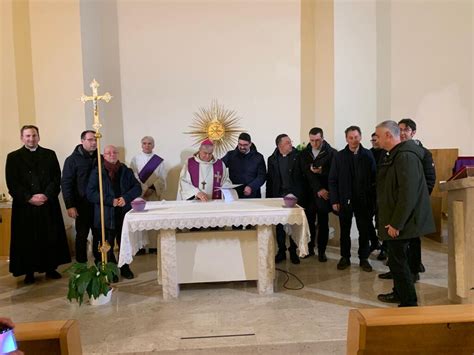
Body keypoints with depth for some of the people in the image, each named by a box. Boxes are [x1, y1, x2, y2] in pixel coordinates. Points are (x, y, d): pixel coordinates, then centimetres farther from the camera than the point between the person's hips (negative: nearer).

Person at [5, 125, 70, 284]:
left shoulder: (50, 155, 9)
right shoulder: (13, 157, 5)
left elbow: (57, 178, 3)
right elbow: (12, 183, -2)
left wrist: (46, 195, -11)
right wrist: (29, 198, -13)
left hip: (49, 204, 1)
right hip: (25, 206, -1)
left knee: (51, 237, 5)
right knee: (27, 239, 3)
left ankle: (51, 268, 18)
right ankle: (29, 272, 15)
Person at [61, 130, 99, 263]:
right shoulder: (72, 159, -2)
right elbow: (66, 183, -6)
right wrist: (70, 206, -13)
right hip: (82, 205, -3)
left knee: (99, 234, 6)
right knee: (82, 236, 6)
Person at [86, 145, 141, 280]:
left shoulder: (126, 171, 9)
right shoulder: (97, 172, 0)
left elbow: (137, 187, 4)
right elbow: (90, 193, -8)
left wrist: (126, 198, -14)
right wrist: (110, 201, -17)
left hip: (125, 214, 3)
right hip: (106, 216, -2)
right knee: (108, 246, 5)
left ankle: (125, 268, 29)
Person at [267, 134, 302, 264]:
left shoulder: (297, 156, -2)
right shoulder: (272, 159, 4)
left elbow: (301, 176, -3)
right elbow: (269, 180, 6)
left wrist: (300, 194, -13)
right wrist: (269, 197, 2)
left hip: (294, 195, -2)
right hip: (278, 195, 2)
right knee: (279, 225, 8)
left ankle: (293, 251, 20)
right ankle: (281, 251, 21)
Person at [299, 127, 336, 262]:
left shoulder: (331, 152, -2)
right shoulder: (304, 153, 5)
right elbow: (307, 173, -4)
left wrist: (321, 171, -21)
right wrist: (318, 189, -12)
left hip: (324, 194, -2)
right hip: (309, 193, 2)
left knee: (323, 223, 5)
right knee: (309, 222, 8)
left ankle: (322, 251, 15)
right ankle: (309, 248, 22)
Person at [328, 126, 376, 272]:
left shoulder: (368, 155, 0)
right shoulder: (339, 156, 1)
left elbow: (374, 178, -2)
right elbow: (332, 180, 1)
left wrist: (372, 199, -9)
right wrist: (334, 200, -5)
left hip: (363, 200, 0)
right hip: (344, 200, 0)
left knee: (364, 231, 8)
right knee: (345, 231, 10)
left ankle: (363, 258, 22)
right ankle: (345, 257, 24)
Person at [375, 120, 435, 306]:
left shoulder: (406, 156, -20)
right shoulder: (395, 155, 13)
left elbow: (408, 194, -26)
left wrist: (396, 224, -22)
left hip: (401, 222, -10)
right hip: (395, 220, 10)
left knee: (398, 261, -2)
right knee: (396, 259, 21)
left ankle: (409, 303, 12)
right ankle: (399, 293, 37)